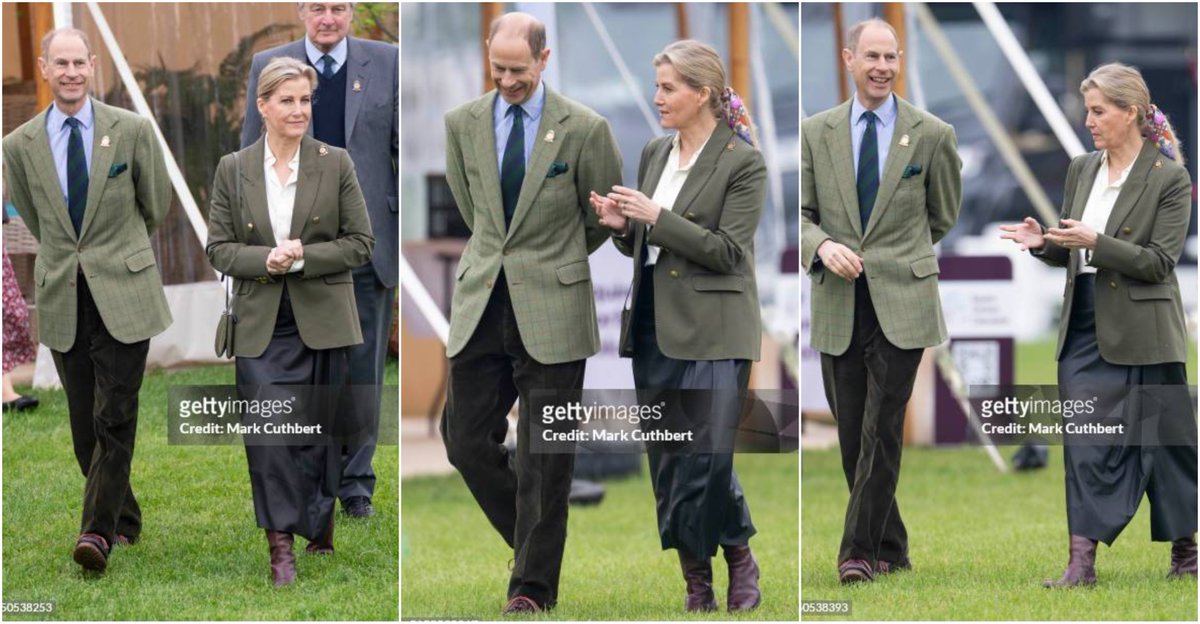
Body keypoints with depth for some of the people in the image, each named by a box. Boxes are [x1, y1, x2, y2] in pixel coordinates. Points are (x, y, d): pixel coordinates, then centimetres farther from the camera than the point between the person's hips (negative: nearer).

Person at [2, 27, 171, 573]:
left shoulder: (131, 131, -2)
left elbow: (156, 206, 12)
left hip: (123, 295, -2)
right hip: (62, 300, 2)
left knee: (114, 420, -10)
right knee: (85, 426, 6)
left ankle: (98, 532, -12)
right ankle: (125, 522, 21)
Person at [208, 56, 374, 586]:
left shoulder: (335, 165, 1)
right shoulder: (233, 170, 4)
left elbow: (361, 243, 1)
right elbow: (218, 248, 4)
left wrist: (304, 257, -14)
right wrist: (265, 260, -15)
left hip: (323, 322, 0)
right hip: (262, 324, 0)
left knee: (319, 433, 8)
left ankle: (321, 534, 24)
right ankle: (281, 544, -10)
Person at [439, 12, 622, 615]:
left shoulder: (584, 130, -7)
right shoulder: (462, 124, 4)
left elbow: (607, 219, 7)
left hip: (551, 309, -4)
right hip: (480, 303, 4)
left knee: (543, 455, -1)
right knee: (466, 439, 3)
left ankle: (533, 584, 9)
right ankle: (535, 539, 23)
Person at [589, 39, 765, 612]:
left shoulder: (742, 162, -7)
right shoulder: (654, 153, 13)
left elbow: (728, 252, -13)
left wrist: (656, 216, -17)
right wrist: (621, 225, -2)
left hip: (711, 332, -7)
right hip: (654, 328, 7)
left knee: (706, 461, -12)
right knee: (667, 465, 6)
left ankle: (739, 560, 10)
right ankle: (695, 583, 13)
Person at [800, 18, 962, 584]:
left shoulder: (932, 135, 2)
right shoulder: (816, 132, 6)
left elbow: (944, 217, 14)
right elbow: (800, 212, 6)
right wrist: (823, 245, -14)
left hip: (902, 303, -3)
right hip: (838, 305, 3)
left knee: (882, 431, -10)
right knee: (853, 436, 5)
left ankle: (860, 550, -8)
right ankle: (891, 550, 16)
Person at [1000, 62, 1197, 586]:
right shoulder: (1081, 170, 9)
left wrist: (1094, 242, -23)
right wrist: (1043, 243, -5)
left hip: (1141, 334, -5)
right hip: (1086, 329, 5)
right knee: (1086, 444, -1)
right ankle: (1082, 562, -3)